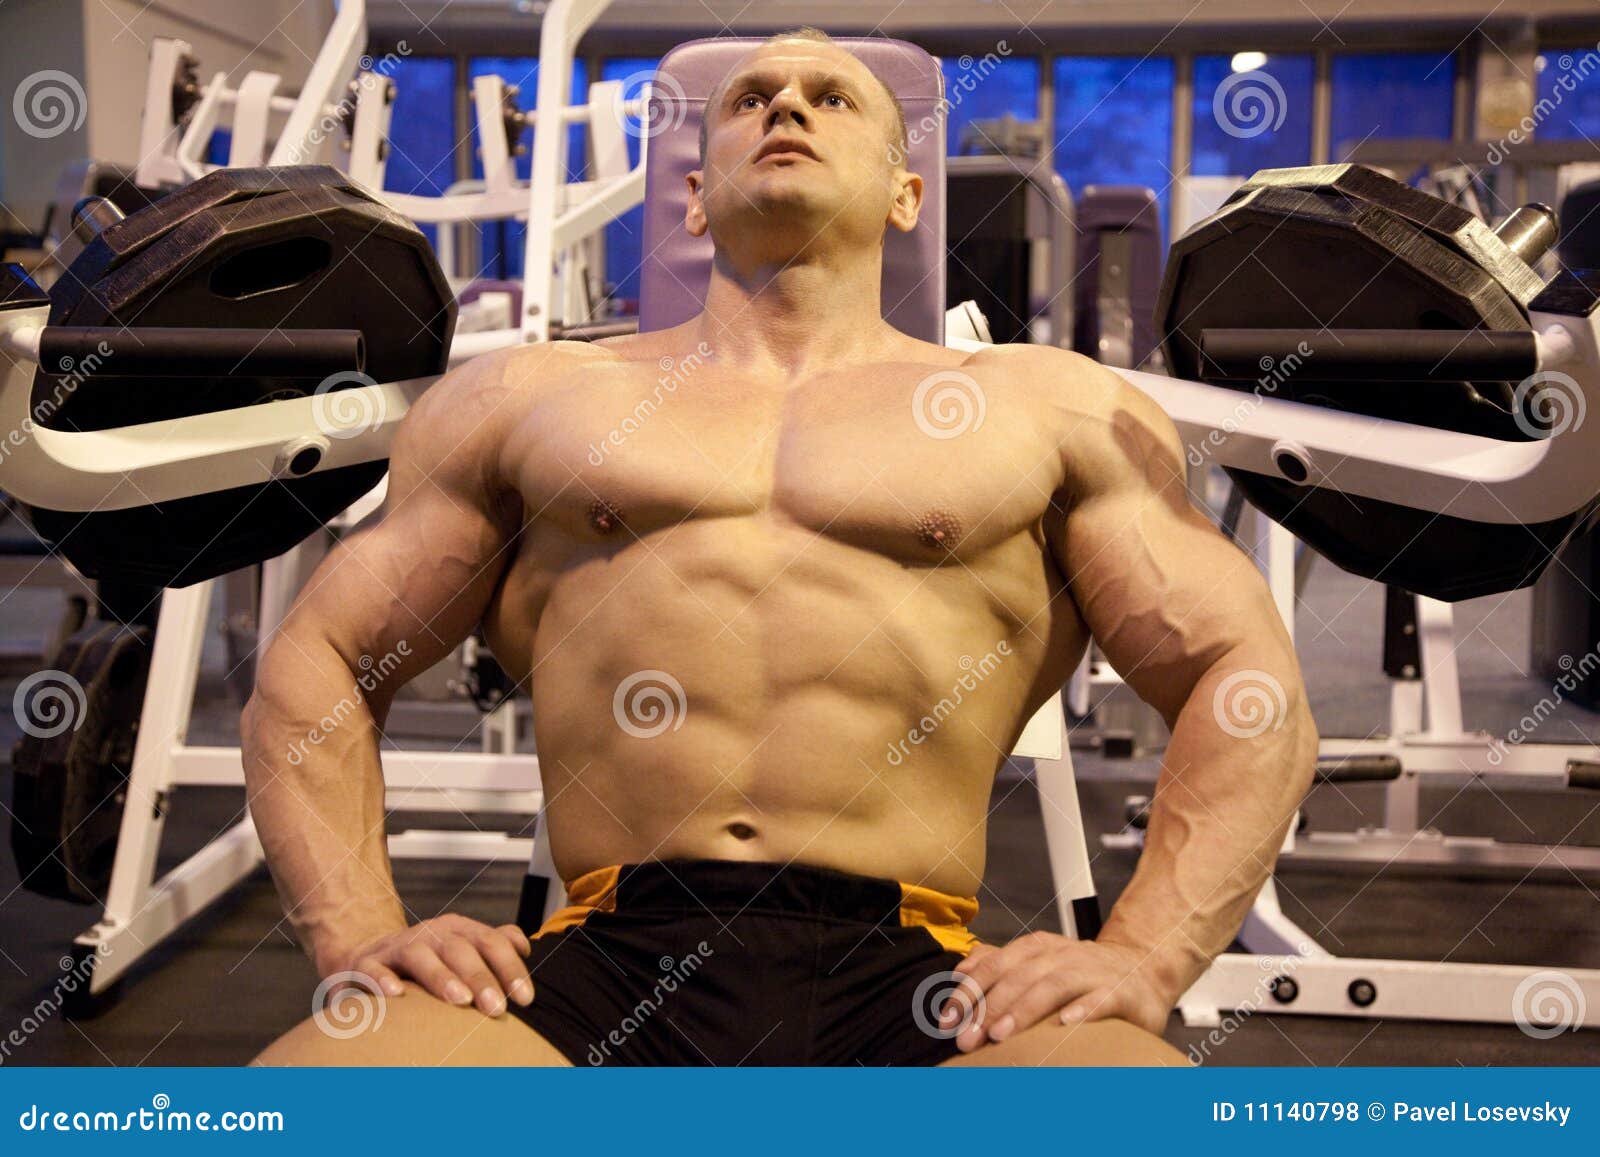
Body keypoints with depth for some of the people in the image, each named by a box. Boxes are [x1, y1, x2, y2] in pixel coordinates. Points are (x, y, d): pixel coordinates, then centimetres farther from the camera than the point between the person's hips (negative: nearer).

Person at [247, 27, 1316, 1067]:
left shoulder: (1051, 408, 19)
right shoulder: (526, 399, 21)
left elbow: (1253, 690, 14)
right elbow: (311, 669, 20)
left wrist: (1138, 961, -3)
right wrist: (363, 935, 2)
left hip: (914, 983, 0)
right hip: (605, 959, 1)